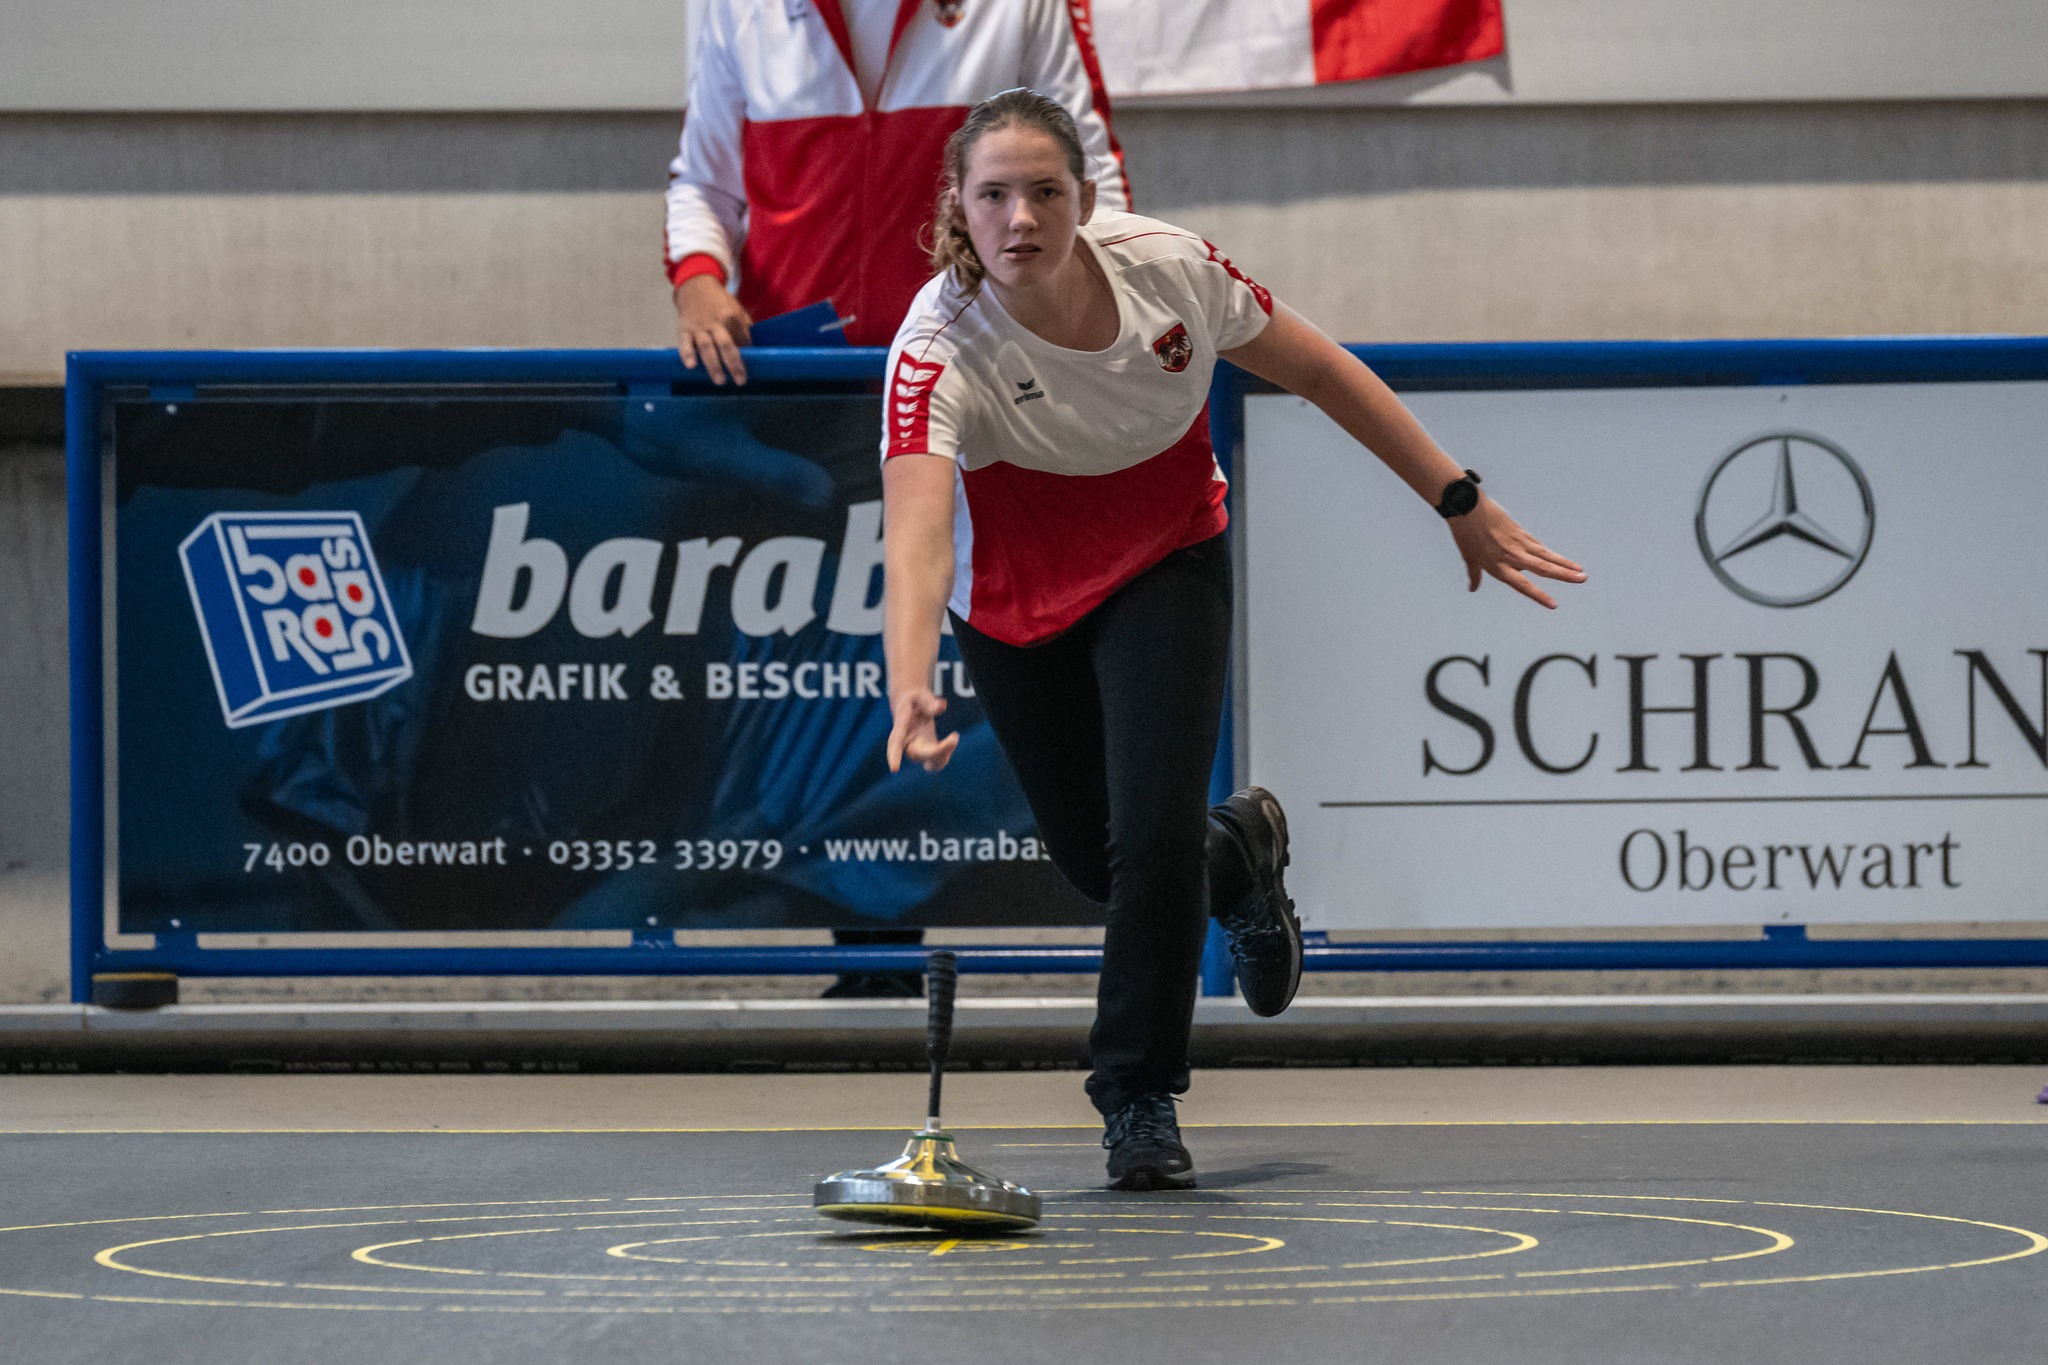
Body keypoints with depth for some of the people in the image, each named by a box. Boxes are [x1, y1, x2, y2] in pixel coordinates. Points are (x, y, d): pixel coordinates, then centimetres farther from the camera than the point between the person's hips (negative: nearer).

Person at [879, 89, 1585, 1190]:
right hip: (1015, 596, 0)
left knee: (1153, 838, -16)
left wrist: (1461, 502, -3)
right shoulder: (940, 349, -32)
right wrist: (910, 690, -64)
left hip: (1167, 569, 0)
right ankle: (1236, 854, 45)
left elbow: (1319, 372, -8)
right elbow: (915, 532, -46)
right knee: (1094, 860, 9)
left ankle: (1140, 1098, 5)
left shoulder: (1172, 270, -25)